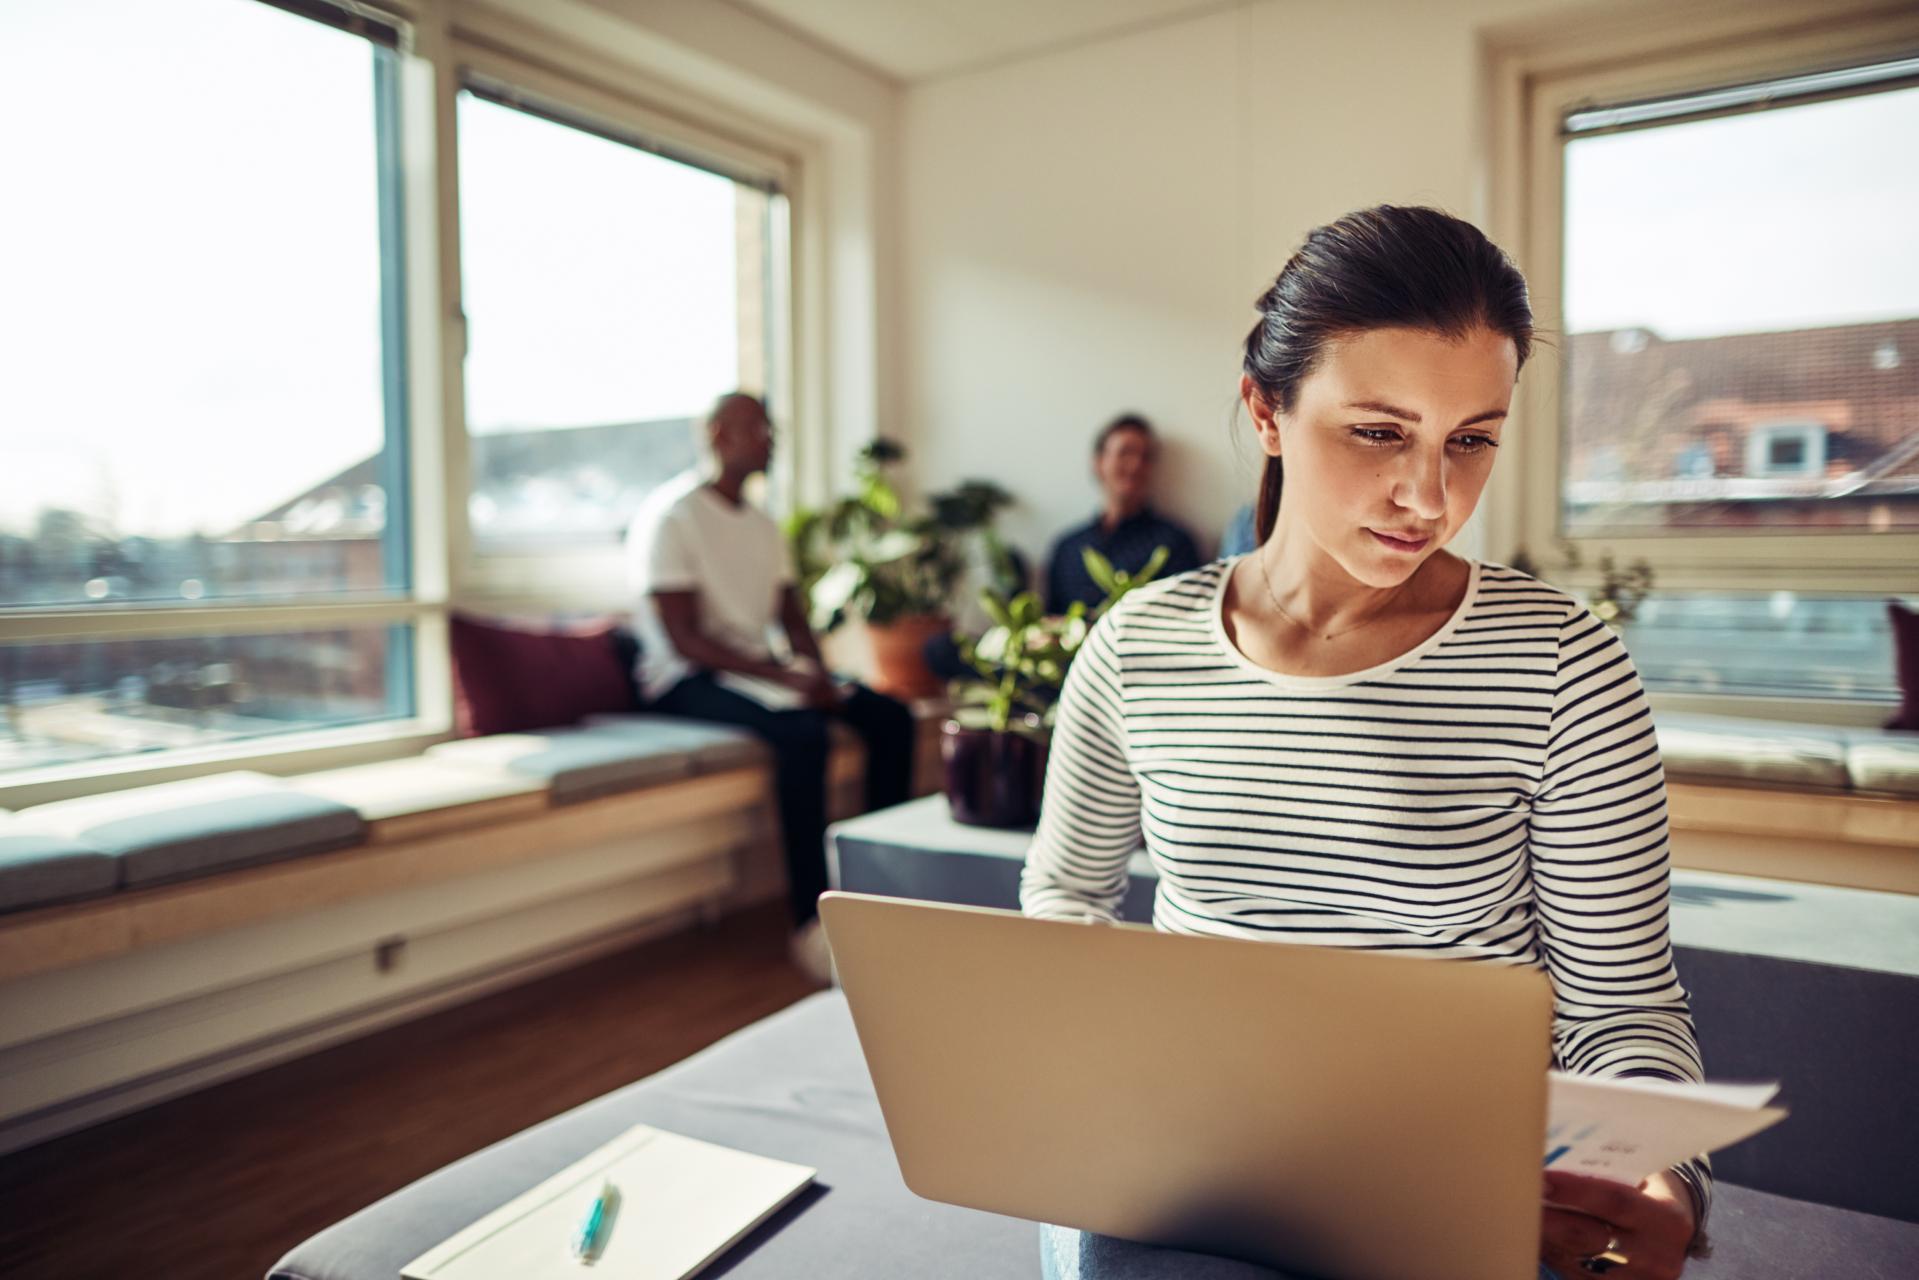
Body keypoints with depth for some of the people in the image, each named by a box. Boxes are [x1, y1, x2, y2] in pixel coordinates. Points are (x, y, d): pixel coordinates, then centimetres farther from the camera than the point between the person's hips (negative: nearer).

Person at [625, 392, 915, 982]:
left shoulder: (762, 524, 16)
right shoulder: (670, 516, -10)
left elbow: (791, 614, 14)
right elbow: (684, 639, -18)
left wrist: (817, 674, -7)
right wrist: (785, 677, -23)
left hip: (763, 669, 8)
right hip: (689, 682, -8)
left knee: (891, 717, -8)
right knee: (802, 732, -35)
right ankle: (811, 923, -29)